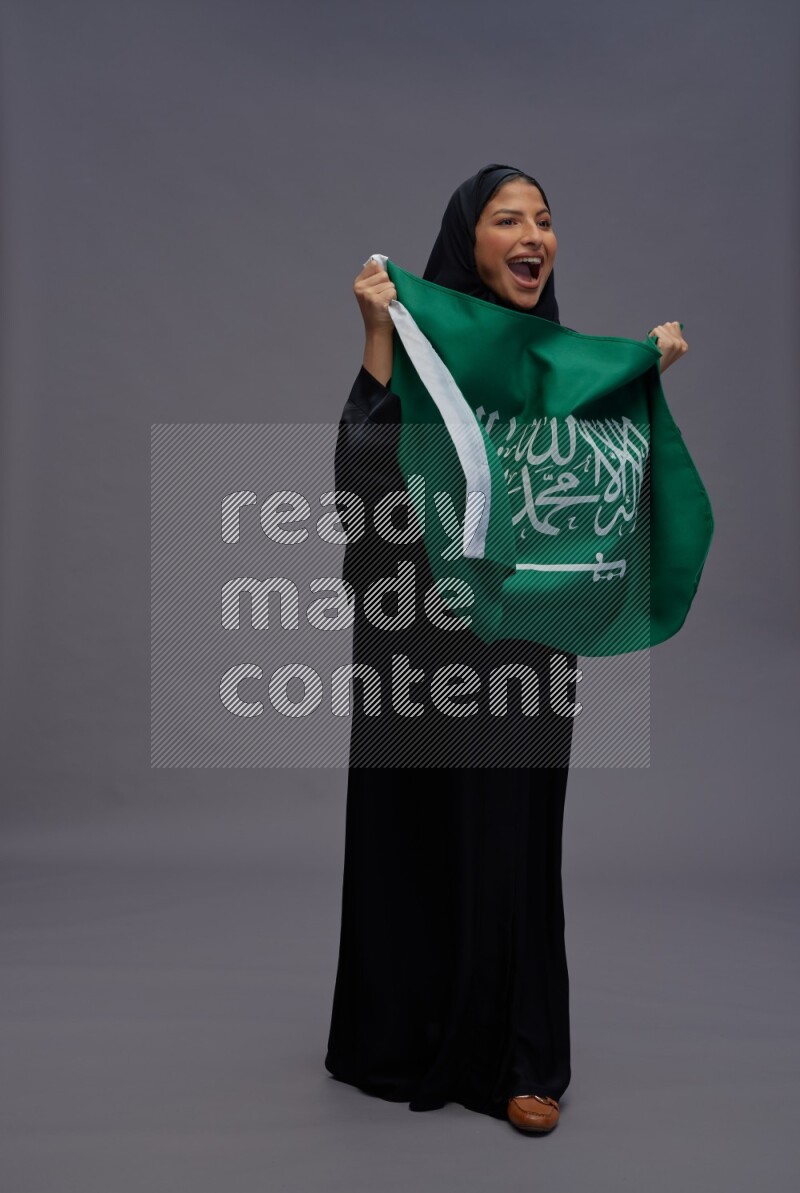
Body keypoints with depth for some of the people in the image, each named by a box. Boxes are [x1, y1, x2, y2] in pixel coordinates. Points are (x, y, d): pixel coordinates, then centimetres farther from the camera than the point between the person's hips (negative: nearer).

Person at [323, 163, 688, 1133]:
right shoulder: (416, 336, -6)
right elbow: (365, 465, -19)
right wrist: (376, 337, -21)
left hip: (528, 636, 3)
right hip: (426, 632, -3)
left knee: (515, 837, 8)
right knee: (417, 830, 8)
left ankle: (519, 1057, 23)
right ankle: (405, 1036, 29)